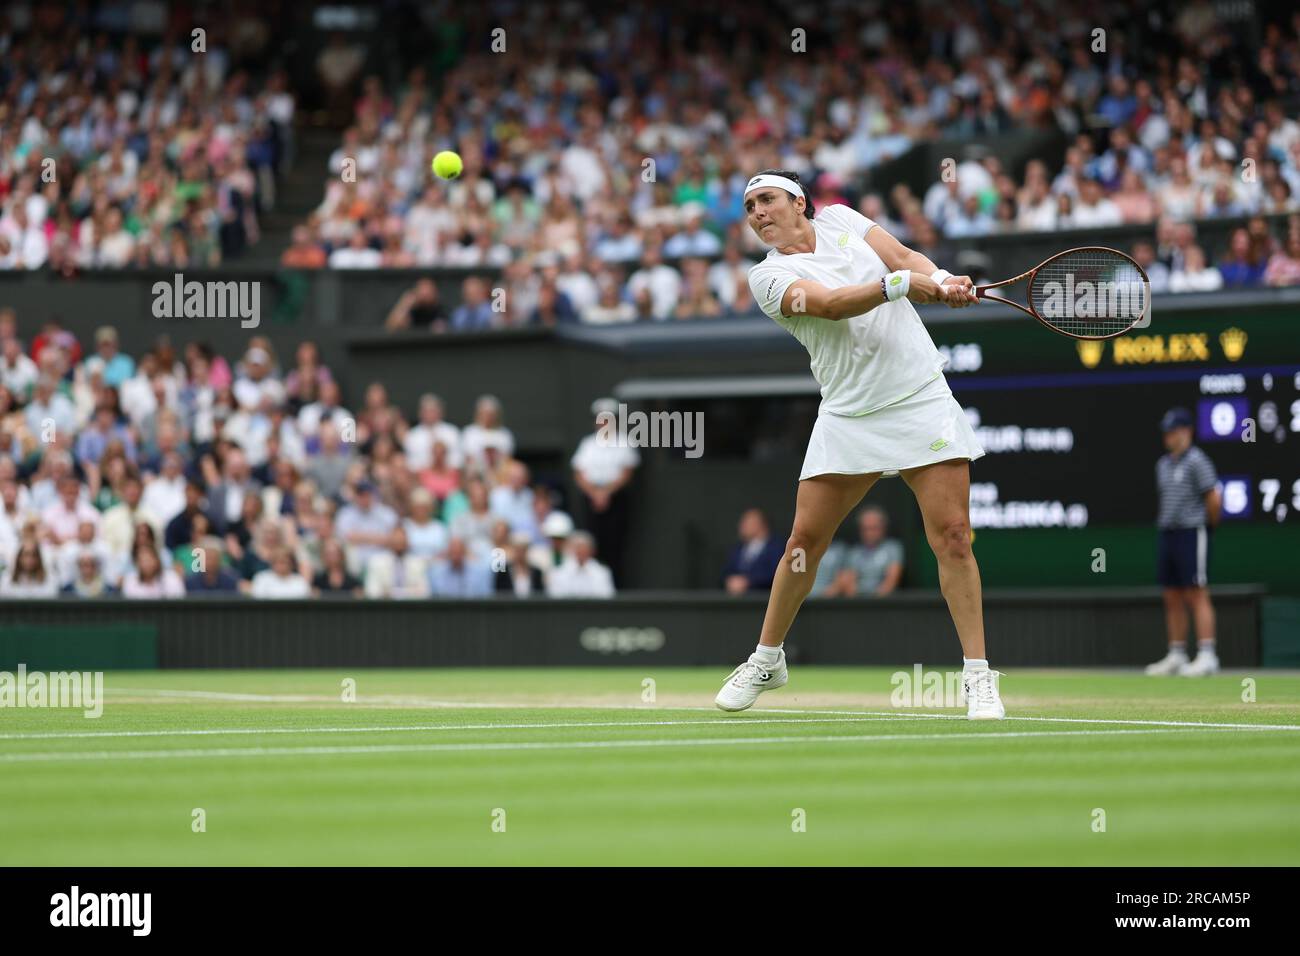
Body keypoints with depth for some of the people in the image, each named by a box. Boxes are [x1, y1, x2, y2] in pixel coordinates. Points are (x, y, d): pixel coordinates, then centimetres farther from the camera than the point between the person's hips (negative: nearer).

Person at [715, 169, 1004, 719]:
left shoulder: (840, 220, 11)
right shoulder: (769, 277, -1)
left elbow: (905, 258, 3)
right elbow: (829, 303, -18)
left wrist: (942, 281, -19)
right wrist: (900, 283, -31)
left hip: (921, 401, 1)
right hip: (848, 419, -1)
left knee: (952, 535, -9)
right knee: (805, 539, 0)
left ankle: (977, 675, -5)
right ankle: (767, 660, 22)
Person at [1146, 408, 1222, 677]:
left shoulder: (1196, 461, -9)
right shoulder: (1163, 464, 16)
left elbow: (1213, 498, -12)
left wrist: (1208, 525, -1)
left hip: (1192, 533, -8)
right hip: (1167, 534, 8)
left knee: (1197, 595, -10)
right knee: (1172, 598, 9)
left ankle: (1207, 656, -11)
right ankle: (1176, 656, 14)